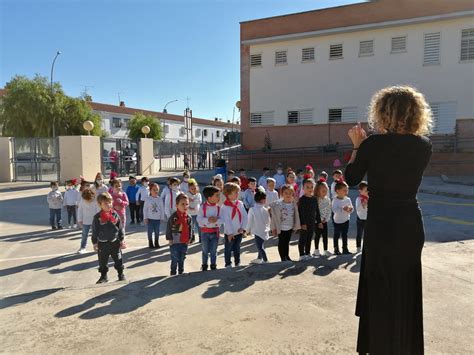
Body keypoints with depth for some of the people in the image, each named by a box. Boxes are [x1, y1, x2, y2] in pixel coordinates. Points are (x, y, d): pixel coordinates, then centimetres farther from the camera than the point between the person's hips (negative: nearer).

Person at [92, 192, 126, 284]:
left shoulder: (115, 215, -4)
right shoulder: (97, 217, -8)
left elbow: (120, 228, 3)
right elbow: (94, 231, -1)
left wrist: (121, 240, 3)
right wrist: (95, 243, -1)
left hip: (115, 242, 1)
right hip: (102, 243, -1)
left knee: (118, 260, 11)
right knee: (102, 262, 11)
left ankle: (121, 274, 27)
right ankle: (103, 276, 28)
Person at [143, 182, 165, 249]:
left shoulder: (159, 199, -1)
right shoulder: (147, 199, -5)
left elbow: (162, 209, 4)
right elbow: (145, 209, -2)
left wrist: (162, 218, 3)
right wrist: (145, 218, -3)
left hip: (157, 218, 1)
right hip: (150, 218, -1)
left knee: (157, 231, 8)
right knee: (150, 231, 4)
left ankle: (156, 243, 23)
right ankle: (150, 244, 18)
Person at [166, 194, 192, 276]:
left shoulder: (188, 217, -1)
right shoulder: (173, 217, -15)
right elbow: (168, 229, -11)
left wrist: (189, 238, 6)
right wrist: (170, 239, -10)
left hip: (184, 242, 4)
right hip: (174, 242, -4)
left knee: (182, 259, 17)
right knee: (175, 260, 5)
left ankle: (181, 272, 31)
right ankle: (173, 273, 20)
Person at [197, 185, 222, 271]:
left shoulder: (218, 207, -5)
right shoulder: (203, 207, -11)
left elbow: (221, 219, -7)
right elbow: (199, 219, -16)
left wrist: (216, 220, -28)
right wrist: (208, 220, -30)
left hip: (215, 231, 1)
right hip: (205, 231, -1)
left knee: (213, 251, 11)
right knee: (205, 250, 13)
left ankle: (213, 265, 27)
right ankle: (204, 265, 29)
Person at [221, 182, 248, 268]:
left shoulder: (240, 204, 1)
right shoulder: (225, 207, -15)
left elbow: (245, 216, 1)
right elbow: (226, 221, -17)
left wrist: (243, 227, -8)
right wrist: (230, 232, -18)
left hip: (239, 232, 5)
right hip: (229, 233, -5)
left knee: (237, 249, 18)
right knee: (228, 250, 10)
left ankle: (237, 263, 31)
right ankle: (228, 264, 24)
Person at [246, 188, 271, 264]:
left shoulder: (252, 209, -14)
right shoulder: (265, 209, -5)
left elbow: (250, 221, -9)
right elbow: (268, 220, 4)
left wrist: (247, 229, 6)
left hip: (257, 231, -5)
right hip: (265, 231, 5)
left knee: (259, 246, 3)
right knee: (261, 245, 21)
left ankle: (265, 260, 5)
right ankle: (259, 258, 36)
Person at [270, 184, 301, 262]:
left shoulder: (294, 204, -5)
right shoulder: (277, 204, -18)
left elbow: (296, 215, 4)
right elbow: (274, 216, -13)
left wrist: (296, 226, 7)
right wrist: (274, 227, -11)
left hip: (290, 227, 4)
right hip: (281, 228, -4)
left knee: (287, 242, 18)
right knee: (281, 243, 9)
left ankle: (287, 256, 33)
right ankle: (283, 258, 21)